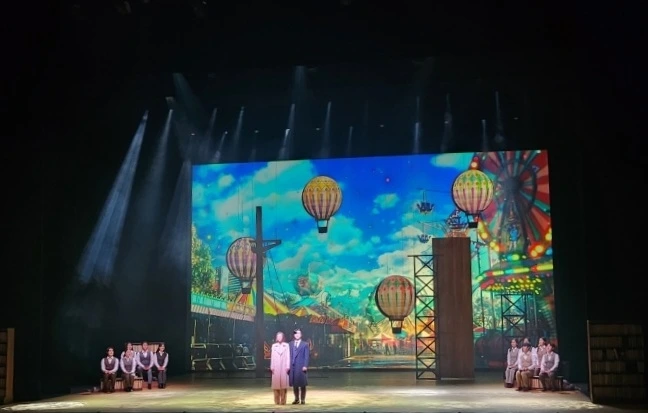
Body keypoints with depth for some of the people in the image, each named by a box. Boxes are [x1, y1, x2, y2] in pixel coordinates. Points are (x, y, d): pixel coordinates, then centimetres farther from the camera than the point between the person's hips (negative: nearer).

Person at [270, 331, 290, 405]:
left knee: (283, 382, -5)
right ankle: (277, 400, 2)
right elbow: (272, 357, 7)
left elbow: (288, 356, 2)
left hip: (284, 367, -1)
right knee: (276, 383, -3)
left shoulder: (286, 345, 6)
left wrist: (288, 367, -5)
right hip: (276, 367, 1)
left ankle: (283, 400, -2)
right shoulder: (274, 346, 9)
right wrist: (272, 367, 1)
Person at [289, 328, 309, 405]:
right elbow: (289, 355, 9)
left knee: (302, 384, 0)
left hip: (301, 367, -3)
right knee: (294, 383, 5)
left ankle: (303, 399, 6)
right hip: (293, 366, 3)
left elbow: (307, 356, -2)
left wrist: (305, 366, -11)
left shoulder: (305, 344, 4)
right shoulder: (291, 344, 12)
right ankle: (296, 399, 14)